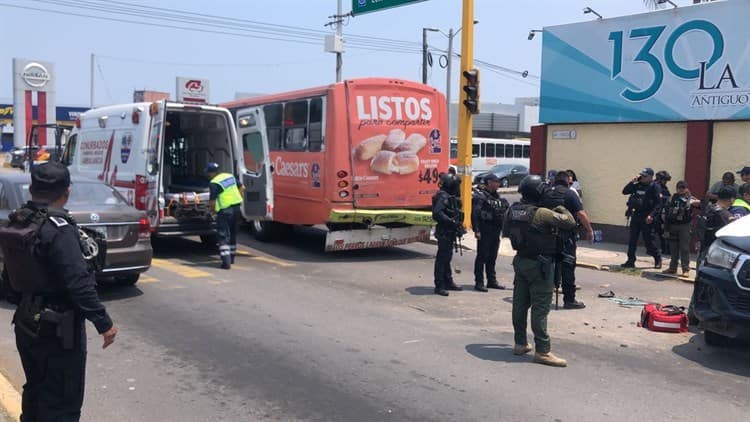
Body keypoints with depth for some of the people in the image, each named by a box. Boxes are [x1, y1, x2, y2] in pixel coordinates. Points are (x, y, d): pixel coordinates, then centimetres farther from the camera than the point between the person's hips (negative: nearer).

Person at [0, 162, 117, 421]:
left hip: (26, 324, 9)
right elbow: (78, 282, -25)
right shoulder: (58, 229, -21)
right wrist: (103, 322, -20)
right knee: (62, 400, 1)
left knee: (35, 390, 23)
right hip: (58, 329, -9)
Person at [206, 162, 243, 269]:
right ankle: (231, 257, 32)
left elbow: (212, 202, -13)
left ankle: (226, 261, -13)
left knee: (223, 236, -4)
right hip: (237, 208, 8)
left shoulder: (214, 183, -13)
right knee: (232, 234, 20)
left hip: (225, 211, -8)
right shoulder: (230, 176, 10)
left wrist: (212, 209, 6)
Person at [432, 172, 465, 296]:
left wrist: (459, 225, 12)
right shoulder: (443, 197, -16)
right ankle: (439, 286, 0)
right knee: (442, 258, -5)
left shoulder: (452, 197, 15)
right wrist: (452, 222, -27)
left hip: (450, 233, 10)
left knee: (447, 257, 18)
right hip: (444, 233, -10)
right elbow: (437, 213, -27)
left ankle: (448, 282, 29)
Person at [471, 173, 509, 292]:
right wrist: (476, 230, -22)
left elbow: (503, 213, 24)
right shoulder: (480, 195, -10)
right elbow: (475, 214, -17)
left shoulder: (496, 196, 16)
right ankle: (479, 282, 1)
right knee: (482, 256, -4)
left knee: (492, 257, 14)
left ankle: (492, 281, 23)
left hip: (495, 231, 8)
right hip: (485, 232, -8)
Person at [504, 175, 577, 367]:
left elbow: (505, 232, 15)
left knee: (520, 303, 14)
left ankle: (520, 343, 26)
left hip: (520, 261, 7)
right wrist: (561, 209, 4)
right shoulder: (543, 214, -21)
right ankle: (542, 351, 2)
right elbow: (570, 222, -14)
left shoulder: (511, 211, 0)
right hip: (540, 264, -7)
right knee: (540, 308, -3)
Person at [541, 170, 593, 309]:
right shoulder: (570, 193, -6)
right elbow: (581, 214, -13)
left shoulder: (545, 194, 9)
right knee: (568, 267, 0)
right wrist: (589, 230, -4)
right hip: (566, 235, -5)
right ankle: (569, 300, 2)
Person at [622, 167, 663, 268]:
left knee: (648, 240, -1)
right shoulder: (638, 185, 11)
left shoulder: (655, 187, -8)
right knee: (632, 239, 6)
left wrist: (652, 215, -22)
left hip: (646, 217, -6)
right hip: (636, 215, 6)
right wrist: (632, 182, 1)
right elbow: (625, 191, 13)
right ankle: (631, 261, 12)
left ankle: (658, 258, 18)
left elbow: (658, 203, -13)